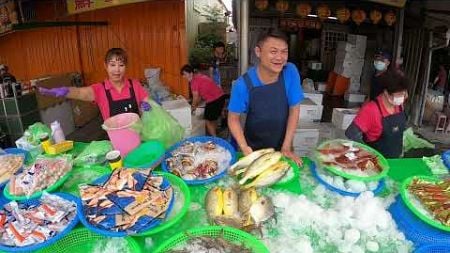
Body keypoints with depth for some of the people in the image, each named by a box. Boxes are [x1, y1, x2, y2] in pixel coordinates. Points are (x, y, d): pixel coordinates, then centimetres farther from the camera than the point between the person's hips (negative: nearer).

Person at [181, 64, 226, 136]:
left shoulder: (194, 81, -14)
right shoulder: (199, 76, 15)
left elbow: (195, 97, -9)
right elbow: (200, 94, 19)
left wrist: (193, 107, 7)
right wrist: (196, 105, 18)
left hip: (214, 100, -10)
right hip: (220, 97, 10)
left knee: (208, 121, 2)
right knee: (213, 119, 23)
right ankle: (214, 136, 35)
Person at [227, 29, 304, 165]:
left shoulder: (291, 72, -18)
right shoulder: (243, 84, -23)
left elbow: (294, 109, -11)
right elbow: (233, 119, -13)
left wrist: (286, 147, -11)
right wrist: (245, 148, -25)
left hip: (281, 145, 2)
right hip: (254, 147, -1)